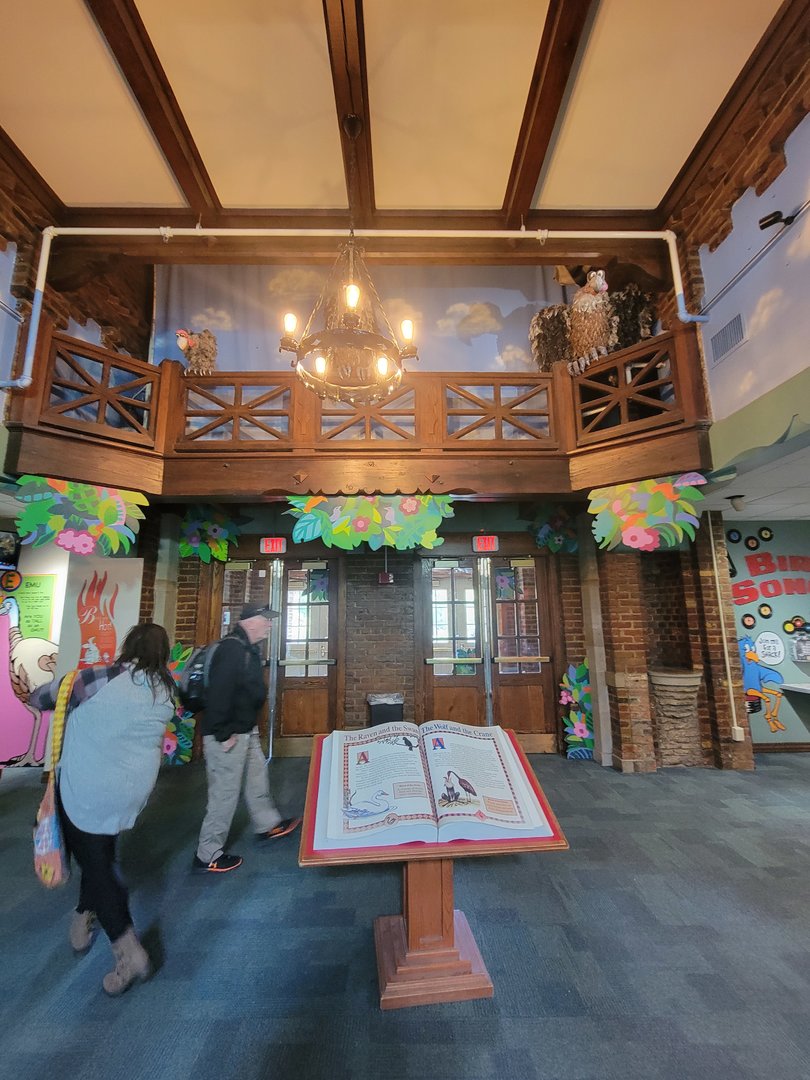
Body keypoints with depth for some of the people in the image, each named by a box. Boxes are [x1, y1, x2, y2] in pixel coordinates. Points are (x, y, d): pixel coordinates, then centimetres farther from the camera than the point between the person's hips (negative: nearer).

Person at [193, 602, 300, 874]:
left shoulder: (248, 648, 8)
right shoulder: (231, 649, -25)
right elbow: (218, 693, -29)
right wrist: (224, 735, -24)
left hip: (246, 730, 11)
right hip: (227, 736, -10)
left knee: (257, 778, 24)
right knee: (225, 793, 4)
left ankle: (267, 825, 43)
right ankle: (207, 856, 22)